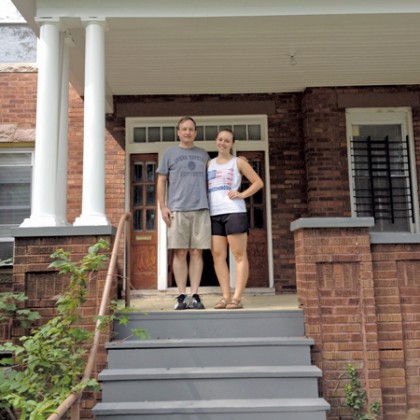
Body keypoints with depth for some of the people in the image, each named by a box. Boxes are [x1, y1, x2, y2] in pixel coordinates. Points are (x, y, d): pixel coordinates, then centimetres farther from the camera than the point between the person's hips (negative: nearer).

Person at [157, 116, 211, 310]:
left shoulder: (203, 154, 18)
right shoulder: (169, 153, 11)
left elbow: (209, 180, 25)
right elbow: (161, 181, 7)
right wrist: (163, 207, -2)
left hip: (201, 209, 2)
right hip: (177, 210, -2)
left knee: (197, 252, 0)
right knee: (180, 253, -2)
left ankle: (195, 295, 4)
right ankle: (182, 296, 4)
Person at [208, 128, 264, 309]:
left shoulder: (238, 162, 10)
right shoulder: (209, 164, 20)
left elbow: (258, 182, 8)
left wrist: (242, 194, -7)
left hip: (234, 212, -4)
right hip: (214, 214, 4)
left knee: (239, 255, -5)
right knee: (218, 255, -1)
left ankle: (237, 297, -4)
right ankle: (225, 296, 4)